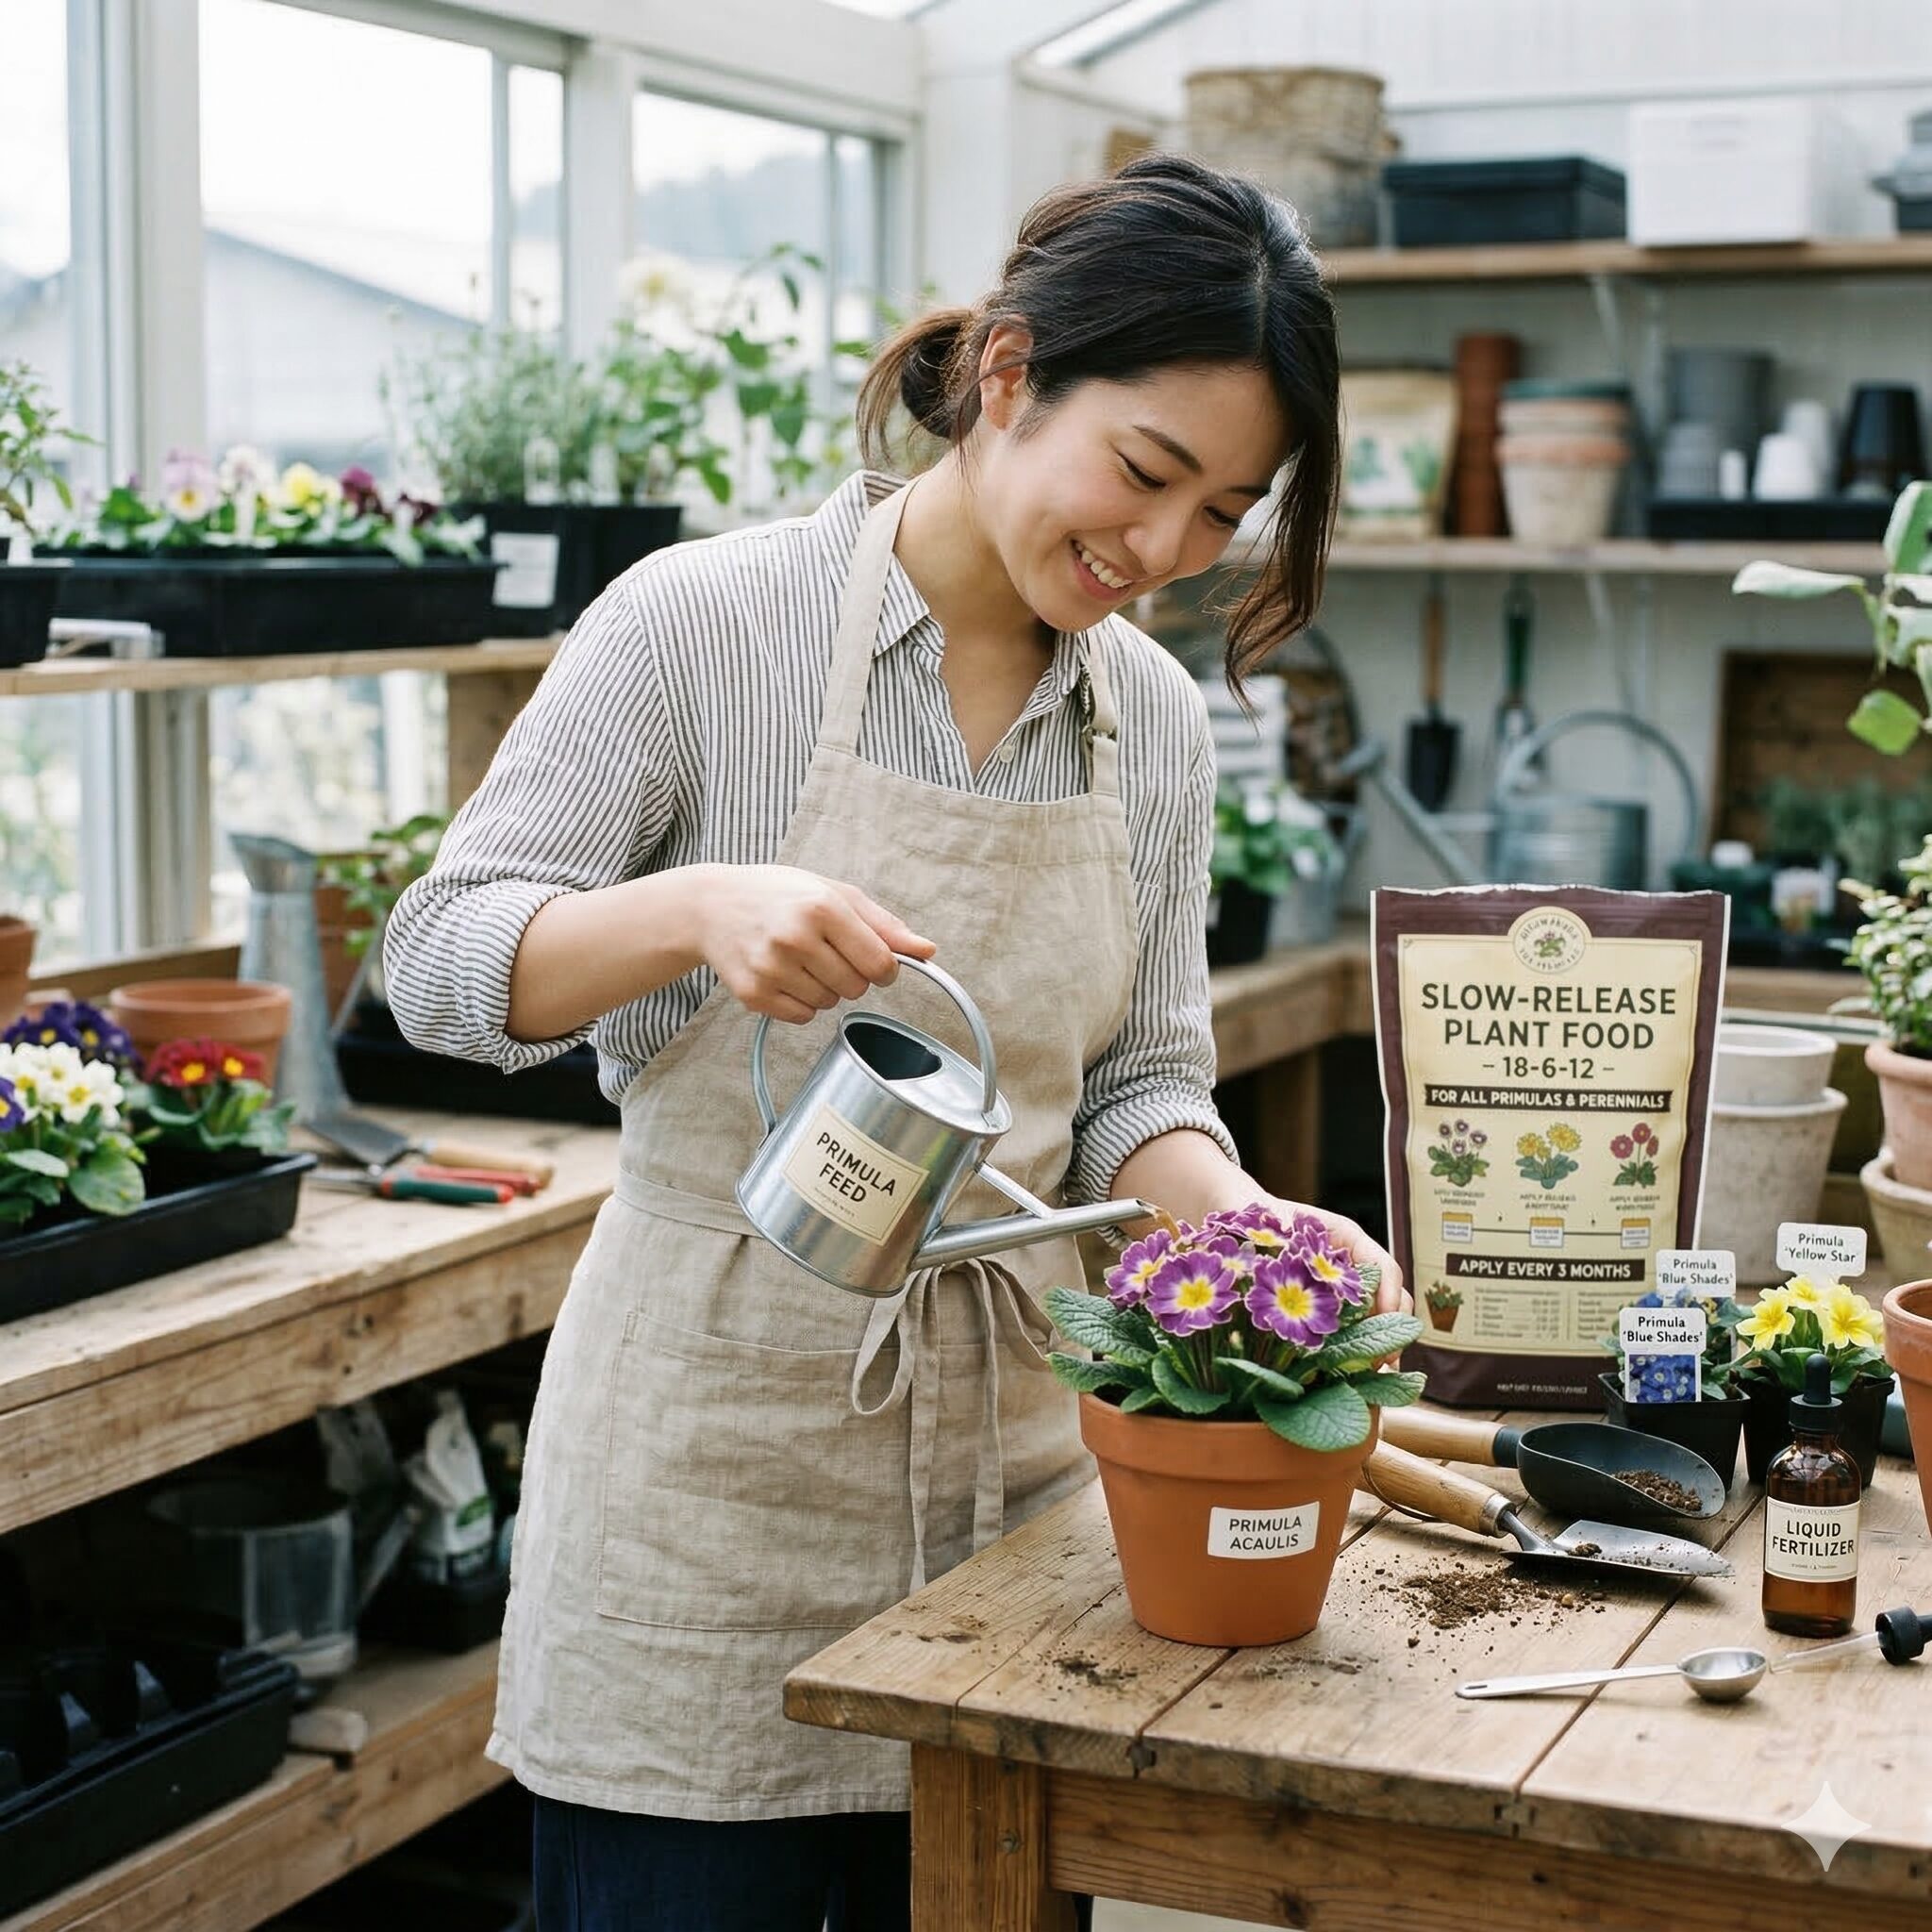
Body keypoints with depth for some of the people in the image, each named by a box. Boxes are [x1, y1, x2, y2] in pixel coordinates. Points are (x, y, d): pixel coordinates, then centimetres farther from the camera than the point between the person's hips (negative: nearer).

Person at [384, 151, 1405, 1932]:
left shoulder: (1156, 722, 5)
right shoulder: (706, 621, -10)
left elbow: (1136, 1084, 8)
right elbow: (439, 963, -10)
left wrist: (1248, 1228, -13)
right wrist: (699, 905, -29)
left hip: (1011, 1437, 5)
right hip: (712, 1439, -4)